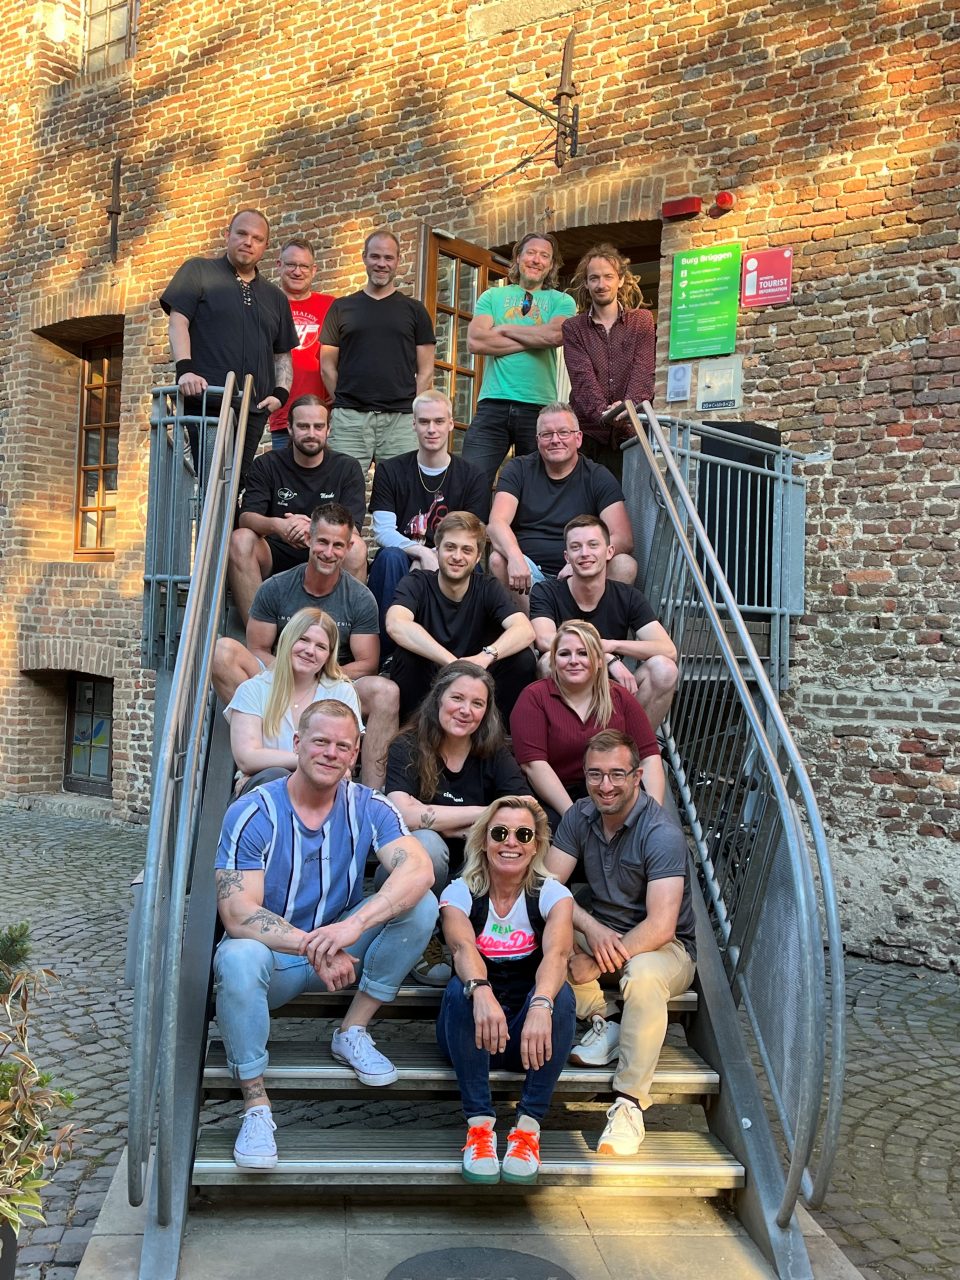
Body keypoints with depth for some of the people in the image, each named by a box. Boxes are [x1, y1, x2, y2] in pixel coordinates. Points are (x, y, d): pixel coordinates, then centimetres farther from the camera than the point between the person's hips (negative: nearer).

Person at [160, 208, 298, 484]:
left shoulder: (275, 298, 23)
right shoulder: (198, 271, 10)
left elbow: (282, 353, 24)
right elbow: (177, 321, -1)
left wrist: (281, 393, 6)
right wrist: (184, 368, -18)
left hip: (254, 410, 5)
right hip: (207, 402, -4)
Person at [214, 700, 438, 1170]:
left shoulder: (368, 808, -9)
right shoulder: (252, 813, -15)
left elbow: (418, 870, -27)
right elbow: (236, 913, -24)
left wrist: (354, 923, -44)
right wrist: (312, 947, -38)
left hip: (340, 951, 3)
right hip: (274, 956, -2)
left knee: (420, 904, -20)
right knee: (239, 958, -37)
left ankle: (353, 1030, -6)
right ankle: (255, 1106, -19)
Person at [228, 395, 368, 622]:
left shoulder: (347, 468, 3)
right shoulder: (266, 465, 5)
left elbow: (351, 528, -11)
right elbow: (246, 517, -10)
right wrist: (276, 525, -34)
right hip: (277, 557, 1)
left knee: (356, 546, -30)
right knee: (240, 539, -27)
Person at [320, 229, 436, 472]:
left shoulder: (414, 309, 13)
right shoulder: (341, 308, 14)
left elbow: (425, 370, 10)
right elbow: (327, 365, 13)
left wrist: (415, 411, -1)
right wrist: (343, 403, 4)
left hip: (401, 419, 0)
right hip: (349, 418, 0)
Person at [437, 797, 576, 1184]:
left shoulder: (552, 894, -3)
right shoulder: (460, 893, -3)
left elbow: (557, 953, -24)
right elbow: (463, 947, -25)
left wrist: (540, 1006, -46)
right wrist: (481, 992, -48)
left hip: (530, 1033, 0)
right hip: (472, 1035, 0)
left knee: (560, 993, -30)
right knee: (460, 989, -30)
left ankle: (528, 1125, -22)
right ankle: (479, 1122, -25)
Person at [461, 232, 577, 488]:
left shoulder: (562, 301, 12)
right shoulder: (492, 296, 14)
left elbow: (555, 334, -11)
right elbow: (475, 341, -3)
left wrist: (504, 328, -1)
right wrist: (534, 340, -4)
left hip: (539, 407, 0)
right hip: (492, 405, 0)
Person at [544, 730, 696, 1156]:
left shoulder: (662, 834, -22)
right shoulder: (579, 817, -4)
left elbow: (660, 927, -29)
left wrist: (596, 963, -25)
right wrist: (591, 927, -27)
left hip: (665, 945, -5)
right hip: (603, 932, 6)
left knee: (643, 973, -38)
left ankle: (629, 1102, -25)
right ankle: (603, 1021, -9)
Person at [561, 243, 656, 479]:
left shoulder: (642, 321, 9)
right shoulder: (573, 328, 8)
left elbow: (643, 373, -4)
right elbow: (583, 378, -7)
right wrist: (602, 412, -26)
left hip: (628, 433, 0)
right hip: (586, 432, 0)